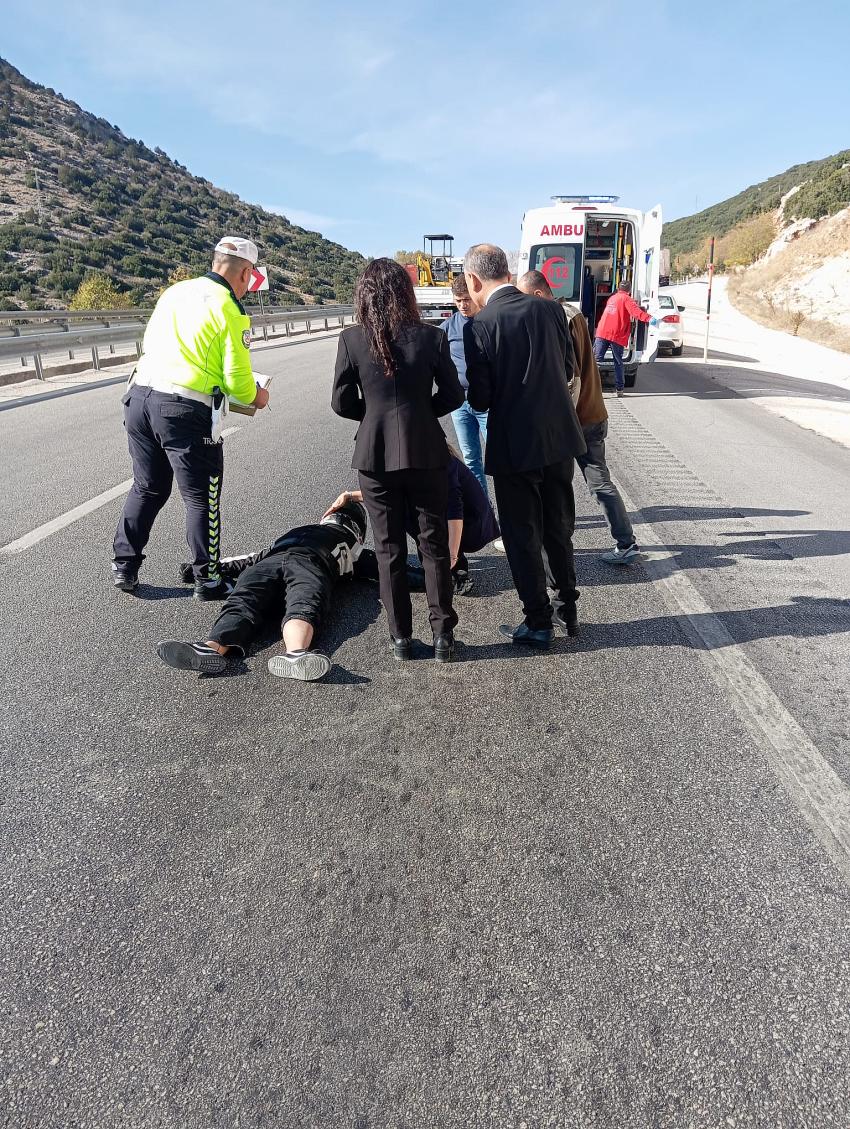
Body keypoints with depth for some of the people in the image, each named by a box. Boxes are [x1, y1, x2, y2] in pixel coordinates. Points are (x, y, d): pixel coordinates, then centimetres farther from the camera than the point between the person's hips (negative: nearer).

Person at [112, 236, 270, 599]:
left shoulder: (174, 291, 14)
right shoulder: (231, 309, -5)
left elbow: (149, 345, 20)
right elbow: (236, 379, -8)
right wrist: (256, 397, 13)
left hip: (139, 396, 7)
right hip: (185, 410, -7)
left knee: (147, 488, 22)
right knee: (201, 499, 7)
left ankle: (124, 567, 29)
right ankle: (206, 579, 17)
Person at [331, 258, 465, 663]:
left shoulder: (351, 339, -5)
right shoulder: (431, 337, -4)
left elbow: (342, 403, -1)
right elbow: (452, 395, 1)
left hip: (375, 455, 0)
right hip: (426, 452, 0)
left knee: (389, 548, 11)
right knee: (434, 545, 11)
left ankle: (400, 636, 17)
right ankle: (443, 634, 15)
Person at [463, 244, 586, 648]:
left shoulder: (480, 327, -15)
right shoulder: (550, 310, -1)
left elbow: (480, 400, -12)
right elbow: (568, 370, 8)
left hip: (515, 447, -5)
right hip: (560, 438, 5)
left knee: (523, 537, 9)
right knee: (559, 527, 20)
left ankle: (539, 623, 18)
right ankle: (568, 607, 32)